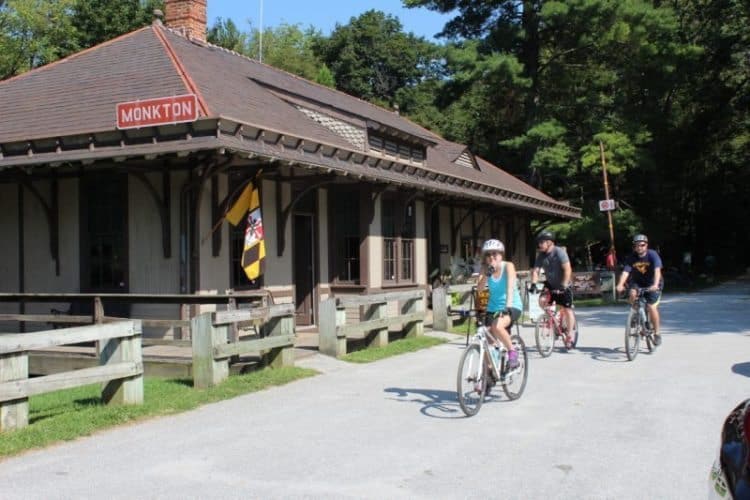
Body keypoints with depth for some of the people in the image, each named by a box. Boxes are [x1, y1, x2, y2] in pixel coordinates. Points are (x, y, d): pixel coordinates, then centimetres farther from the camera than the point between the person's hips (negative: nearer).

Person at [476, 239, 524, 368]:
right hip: (493, 307, 4)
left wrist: (508, 306, -43)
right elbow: (479, 288, -17)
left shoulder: (508, 266, -14)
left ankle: (512, 352, -10)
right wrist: (486, 275, -35)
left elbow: (510, 286, -28)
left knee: (497, 327, -32)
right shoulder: (485, 268, -3)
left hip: (512, 306, -4)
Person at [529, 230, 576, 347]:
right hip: (550, 284, 5)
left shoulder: (559, 252, -21)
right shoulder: (541, 255, -5)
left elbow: (567, 269, -27)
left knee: (567, 310, -6)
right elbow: (535, 270, -8)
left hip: (563, 285, -5)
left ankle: (568, 336, 6)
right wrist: (533, 284, -24)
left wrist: (564, 286, -34)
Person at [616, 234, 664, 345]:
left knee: (651, 307, -17)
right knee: (632, 294, -30)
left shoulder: (653, 255, -19)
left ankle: (657, 334, -1)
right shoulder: (631, 258, -12)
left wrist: (655, 284, -48)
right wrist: (620, 285, -41)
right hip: (637, 283, 3)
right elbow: (625, 272, -23)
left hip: (652, 285, -3)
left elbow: (657, 270, -32)